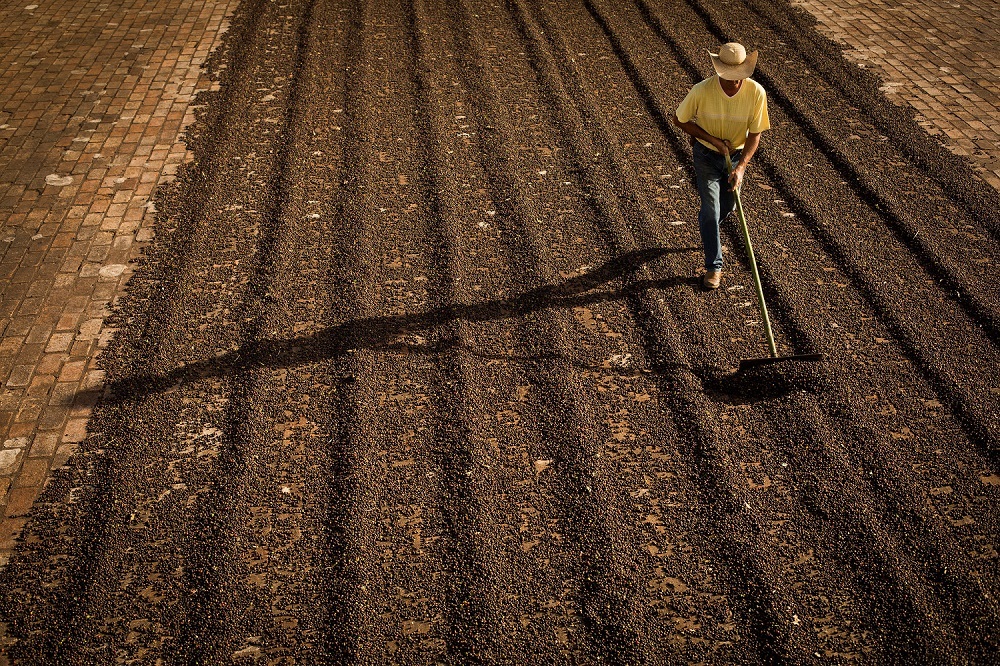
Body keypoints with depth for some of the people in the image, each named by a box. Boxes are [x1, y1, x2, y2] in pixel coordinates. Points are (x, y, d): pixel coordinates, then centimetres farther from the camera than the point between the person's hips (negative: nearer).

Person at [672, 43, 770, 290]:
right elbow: (680, 120, -12)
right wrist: (712, 139, -20)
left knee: (727, 207, 17)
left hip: (737, 154, 3)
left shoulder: (756, 92, -23)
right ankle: (714, 267, 4)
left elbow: (754, 134, -15)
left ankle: (708, 233, 51)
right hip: (707, 155, -2)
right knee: (711, 209, -7)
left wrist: (741, 167, -27)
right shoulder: (702, 91, -27)